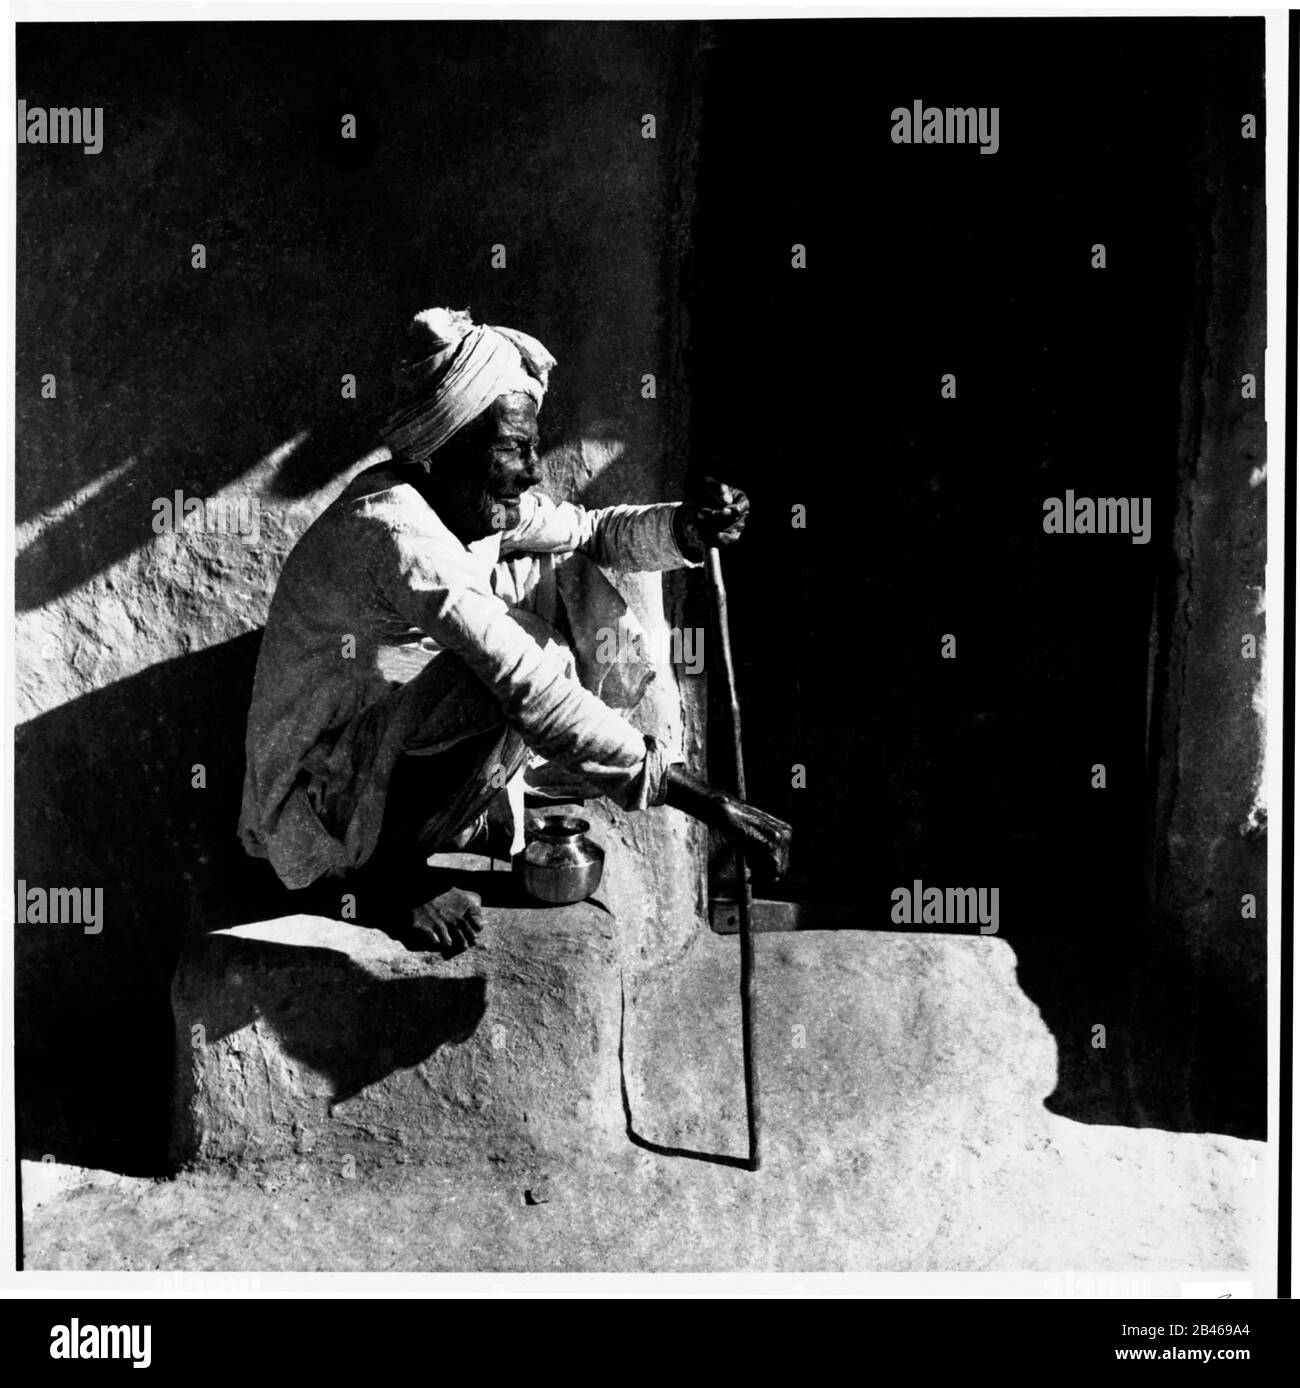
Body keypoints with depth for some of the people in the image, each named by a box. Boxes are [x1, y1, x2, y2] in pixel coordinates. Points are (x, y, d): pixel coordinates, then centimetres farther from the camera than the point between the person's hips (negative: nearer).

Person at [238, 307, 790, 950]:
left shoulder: (470, 503, -2)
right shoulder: (395, 533, -30)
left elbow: (590, 530, 11)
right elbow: (530, 692, -37)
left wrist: (683, 526, -13)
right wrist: (700, 799, -37)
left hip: (385, 739, 9)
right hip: (319, 797, -9)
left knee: (554, 576, 2)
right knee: (528, 672, -30)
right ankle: (392, 865, -11)